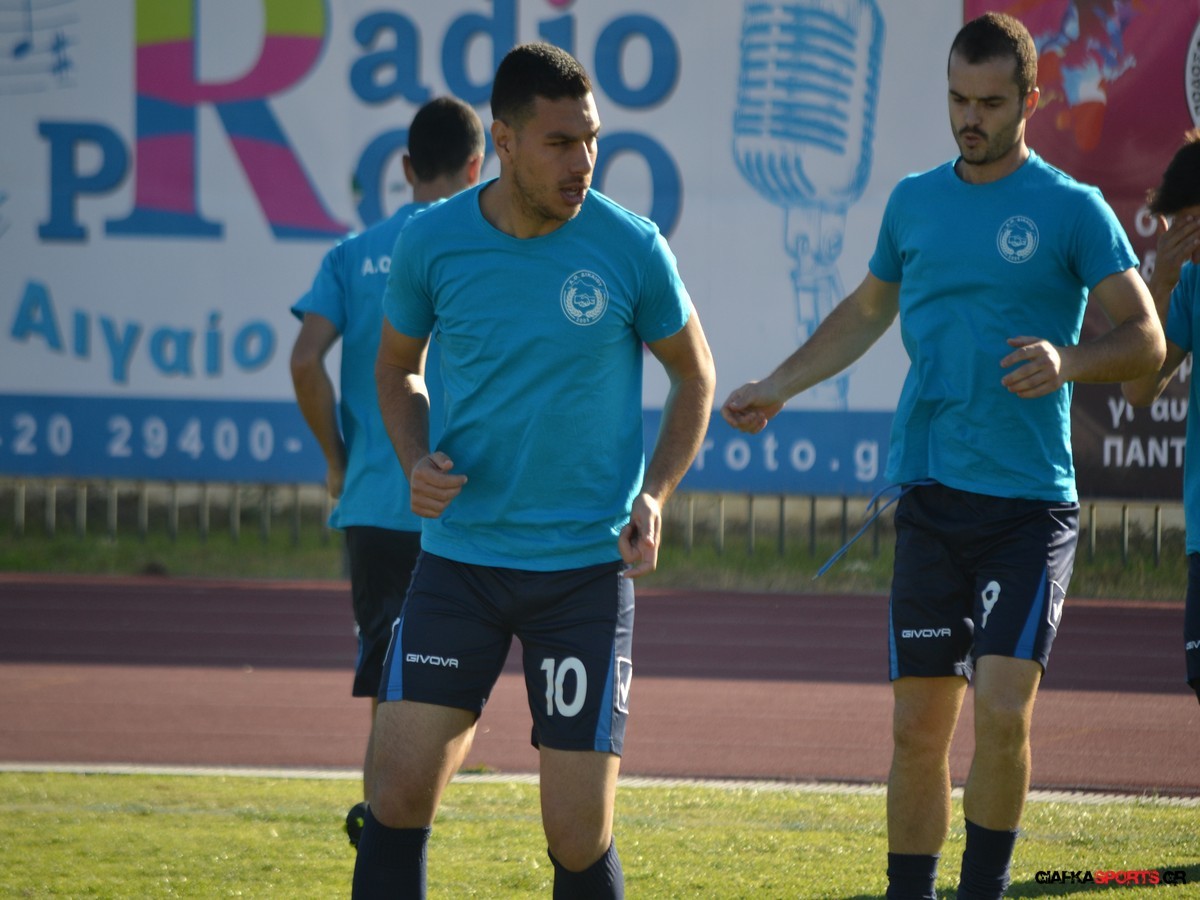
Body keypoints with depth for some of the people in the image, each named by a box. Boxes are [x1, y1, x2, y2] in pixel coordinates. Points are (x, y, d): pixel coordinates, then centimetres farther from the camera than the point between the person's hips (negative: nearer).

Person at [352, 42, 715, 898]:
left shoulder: (631, 248, -7)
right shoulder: (432, 242, -4)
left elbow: (694, 375, 8)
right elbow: (396, 367, 14)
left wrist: (655, 493, -7)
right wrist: (417, 461, -5)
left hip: (588, 568, -1)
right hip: (458, 555, 1)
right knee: (399, 797, -8)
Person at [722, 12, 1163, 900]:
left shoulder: (1073, 210, -2)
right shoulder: (914, 201, 12)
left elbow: (1145, 340, -7)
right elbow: (868, 311, 29)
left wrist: (1068, 360, -25)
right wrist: (778, 386, 25)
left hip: (1031, 502, -4)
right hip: (930, 494, 4)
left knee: (1002, 708, -14)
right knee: (917, 725, 3)